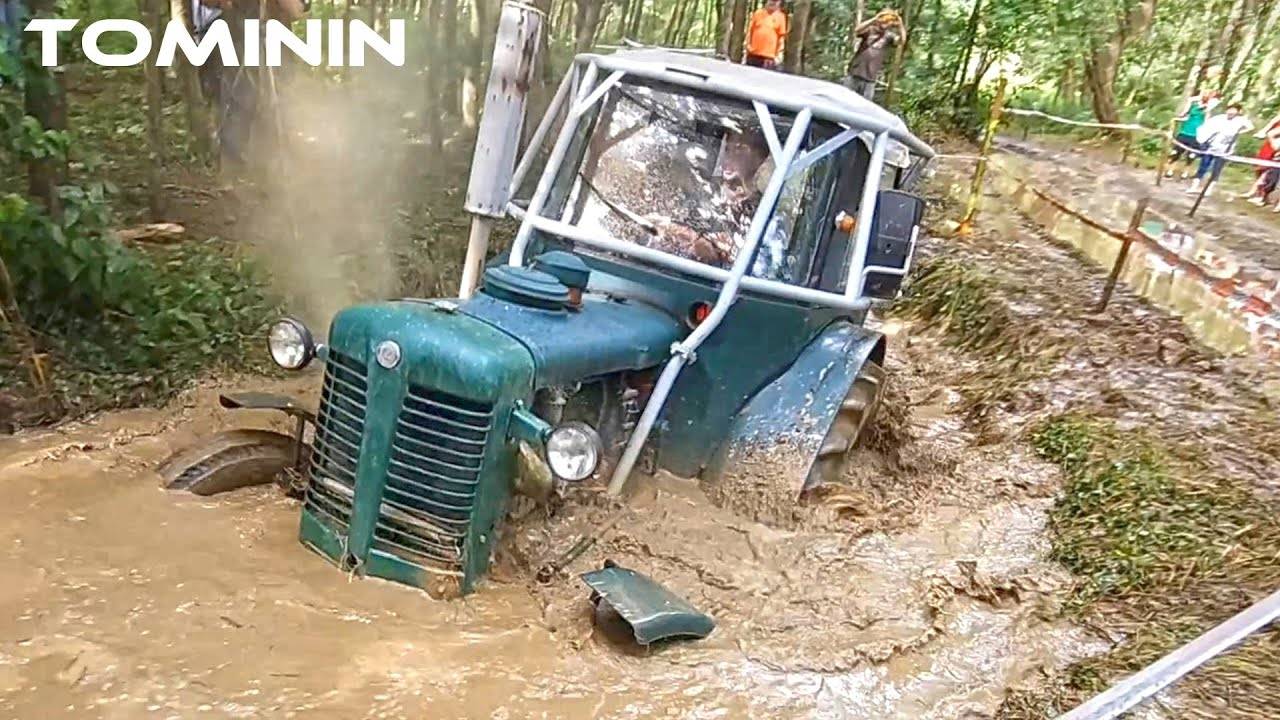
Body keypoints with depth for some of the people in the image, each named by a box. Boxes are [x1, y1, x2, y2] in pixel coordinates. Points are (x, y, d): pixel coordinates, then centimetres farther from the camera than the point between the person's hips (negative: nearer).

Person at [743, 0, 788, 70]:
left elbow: (781, 37, 1)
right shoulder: (758, 13, 7)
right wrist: (747, 47, 6)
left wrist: (778, 55, -3)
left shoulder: (780, 17, 1)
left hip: (769, 57, -3)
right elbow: (750, 31, 11)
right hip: (753, 54, 3)